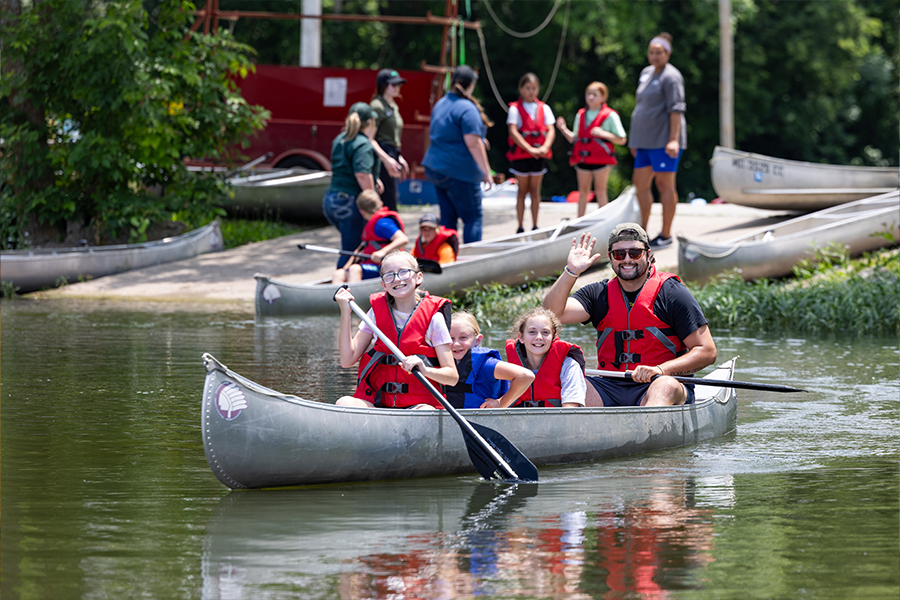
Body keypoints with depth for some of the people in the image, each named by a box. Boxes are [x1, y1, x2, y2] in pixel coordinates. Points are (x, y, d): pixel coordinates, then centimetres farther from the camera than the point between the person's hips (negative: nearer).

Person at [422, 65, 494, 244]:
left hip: (435, 169, 9)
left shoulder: (440, 104, 13)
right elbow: (472, 143, -20)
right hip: (460, 173, -9)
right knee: (473, 218, -2)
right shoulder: (467, 109, -15)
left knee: (447, 217, 11)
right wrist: (486, 171, -15)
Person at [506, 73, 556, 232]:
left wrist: (545, 147, -19)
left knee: (535, 190, 6)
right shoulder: (515, 108, -4)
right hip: (520, 154, -2)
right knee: (522, 190, 4)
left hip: (539, 155, 2)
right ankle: (520, 227, 9)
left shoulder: (544, 108, 7)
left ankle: (535, 226, 11)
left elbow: (551, 130, 0)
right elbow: (513, 132, -13)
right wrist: (530, 149, -23)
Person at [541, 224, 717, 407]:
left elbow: (707, 352, -3)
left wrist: (660, 370, -18)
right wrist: (571, 272, -13)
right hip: (611, 388, 4)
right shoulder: (599, 294, 12)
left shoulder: (671, 293, 1)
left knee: (666, 387, -38)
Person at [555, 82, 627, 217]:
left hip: (601, 159, -5)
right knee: (583, 191, 9)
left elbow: (622, 140, -5)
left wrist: (603, 133, -18)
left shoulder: (610, 116, -4)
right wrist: (563, 129, 2)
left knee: (600, 191, 0)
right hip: (582, 159, 5)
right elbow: (574, 139, 17)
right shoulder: (581, 115, 12)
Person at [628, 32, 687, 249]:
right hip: (646, 140, 9)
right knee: (640, 182, 9)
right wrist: (635, 140, 22)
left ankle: (666, 235, 1)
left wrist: (673, 139, -25)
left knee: (665, 184, -4)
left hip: (664, 141, -9)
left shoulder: (670, 77, -10)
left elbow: (676, 109, -17)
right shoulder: (646, 73, 17)